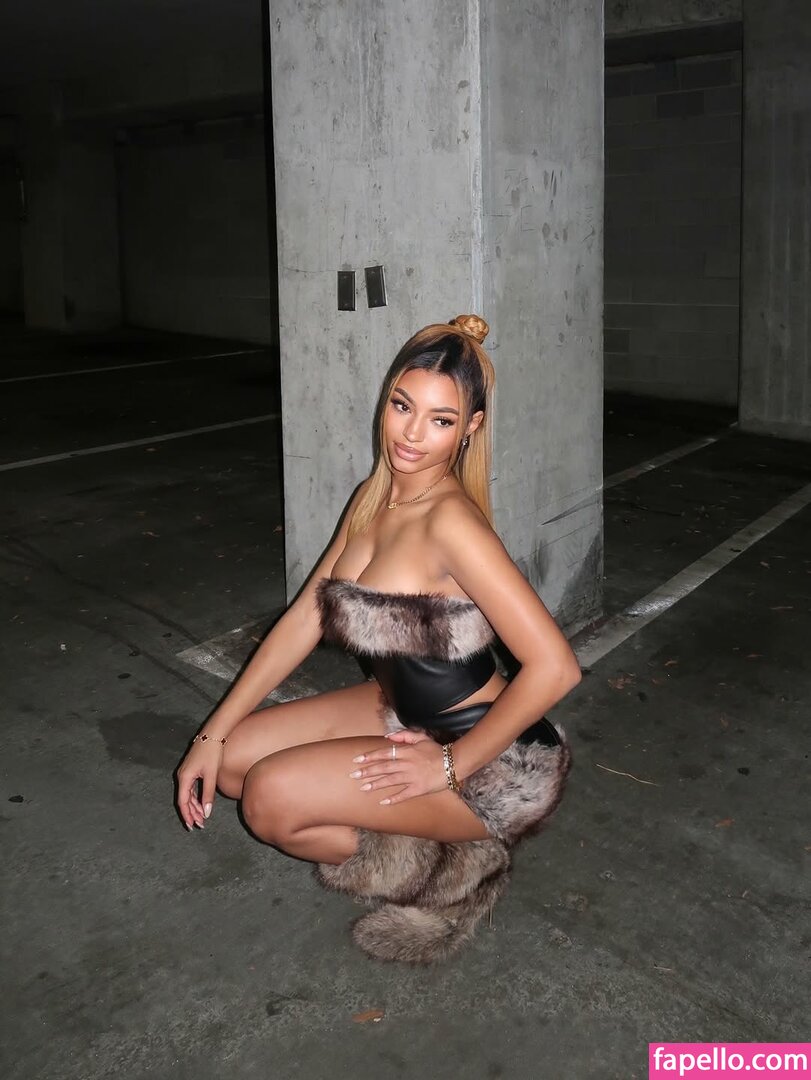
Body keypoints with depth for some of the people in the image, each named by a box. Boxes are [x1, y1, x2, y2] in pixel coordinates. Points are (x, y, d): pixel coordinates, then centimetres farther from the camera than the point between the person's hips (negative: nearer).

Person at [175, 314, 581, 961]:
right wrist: (212, 735, 4)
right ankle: (398, 840, 8)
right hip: (403, 714, 9)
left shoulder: (449, 521, -26)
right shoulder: (374, 500, 1)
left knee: (271, 796, -20)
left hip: (494, 761, -8)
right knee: (233, 756, 3)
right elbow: (304, 621, 6)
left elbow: (554, 667, -31)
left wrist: (449, 766, -20)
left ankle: (435, 857, 2)